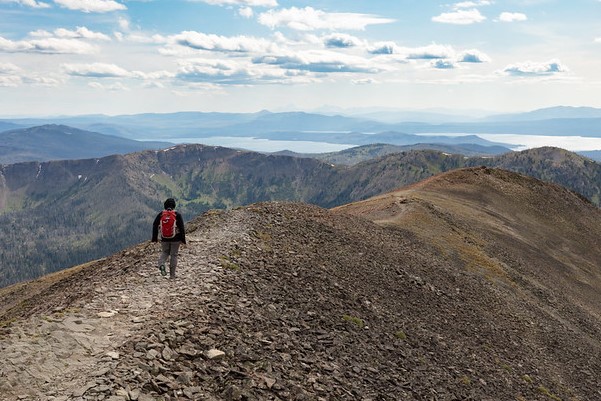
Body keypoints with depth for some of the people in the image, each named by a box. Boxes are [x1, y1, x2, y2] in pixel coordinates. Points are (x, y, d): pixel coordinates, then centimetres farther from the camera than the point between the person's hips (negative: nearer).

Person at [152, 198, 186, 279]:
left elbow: (155, 225, 2)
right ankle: (172, 274, 10)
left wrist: (155, 237, 10)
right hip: (175, 239, -2)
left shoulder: (161, 214, -1)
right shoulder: (177, 215, -8)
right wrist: (183, 239, -2)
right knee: (173, 255, 8)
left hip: (164, 238, 2)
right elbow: (182, 227, -9)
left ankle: (161, 264, -8)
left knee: (164, 252, 22)